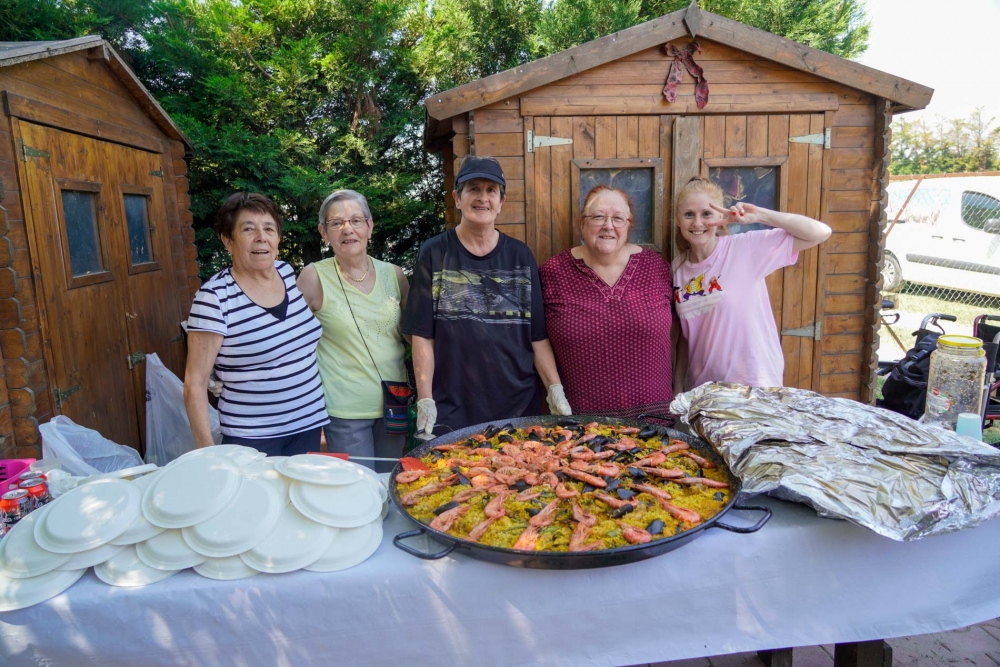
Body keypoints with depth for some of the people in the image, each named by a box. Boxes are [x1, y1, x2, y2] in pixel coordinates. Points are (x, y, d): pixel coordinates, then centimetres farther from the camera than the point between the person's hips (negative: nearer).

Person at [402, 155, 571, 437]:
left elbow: (538, 334, 5)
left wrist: (555, 388, -4)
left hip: (517, 404, 2)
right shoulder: (435, 253, -1)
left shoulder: (520, 256, 5)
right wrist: (424, 400, -9)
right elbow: (422, 334, -3)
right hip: (450, 408, -2)